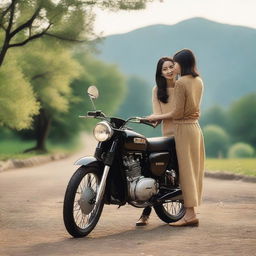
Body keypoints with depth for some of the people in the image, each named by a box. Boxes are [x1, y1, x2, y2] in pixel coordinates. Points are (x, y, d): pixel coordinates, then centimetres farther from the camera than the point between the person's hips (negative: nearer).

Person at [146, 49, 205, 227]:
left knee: (186, 170, -6)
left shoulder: (180, 83, -14)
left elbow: (178, 113, -16)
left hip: (184, 129, -8)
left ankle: (190, 213, -6)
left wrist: (157, 117, -4)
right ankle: (191, 211, 12)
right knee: (194, 170, 8)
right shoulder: (198, 81, 11)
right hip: (196, 127, 8)